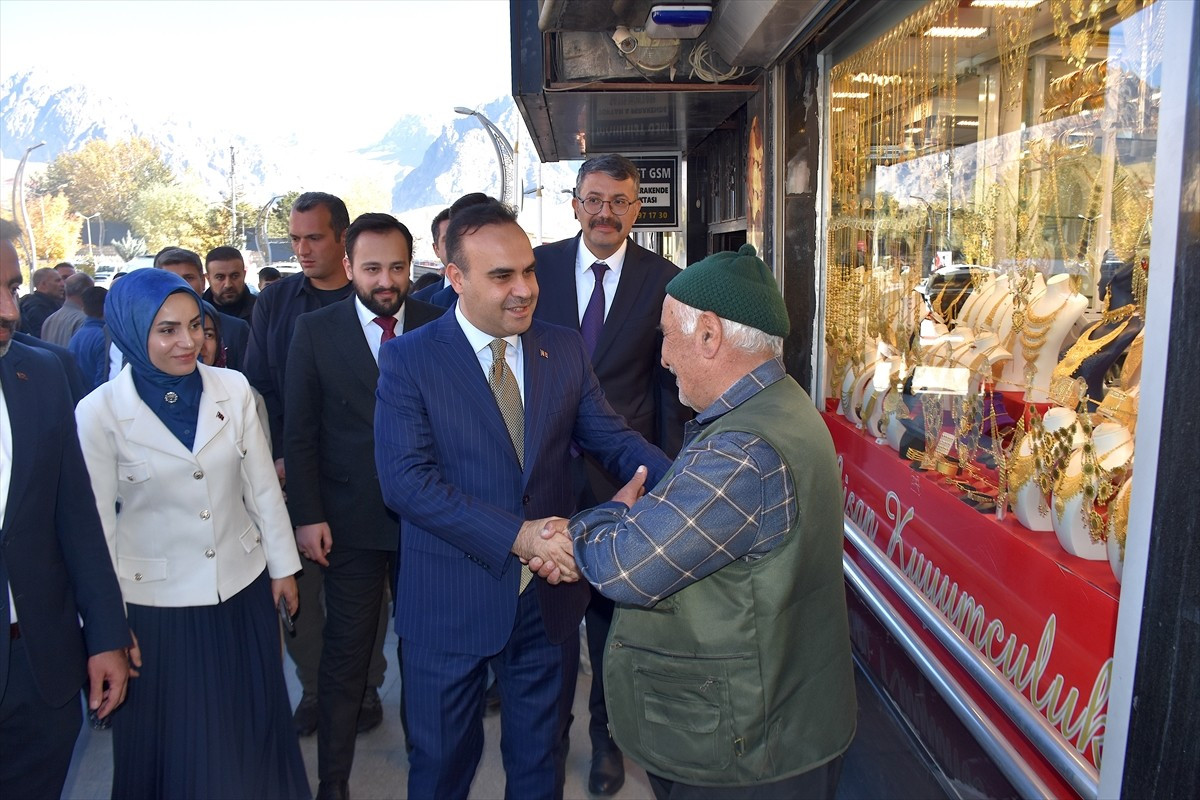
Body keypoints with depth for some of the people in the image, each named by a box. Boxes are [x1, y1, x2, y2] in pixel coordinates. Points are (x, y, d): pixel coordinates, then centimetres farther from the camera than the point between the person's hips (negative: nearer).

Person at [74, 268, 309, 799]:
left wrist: (284, 566, 6)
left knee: (252, 723, 19)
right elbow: (97, 524, -7)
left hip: (243, 587, 3)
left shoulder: (233, 389, -6)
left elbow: (263, 487, 1)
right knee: (174, 734, 15)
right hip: (156, 601, -2)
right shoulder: (99, 413, -13)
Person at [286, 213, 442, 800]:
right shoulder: (315, 331, -3)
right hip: (351, 518, -1)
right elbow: (299, 432, -2)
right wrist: (307, 515, -6)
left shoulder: (437, 327, -2)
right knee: (346, 650, 9)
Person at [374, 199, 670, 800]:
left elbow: (610, 437, 0)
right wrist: (517, 535, -27)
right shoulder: (408, 358, -11)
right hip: (450, 601, -3)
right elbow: (405, 479, -19)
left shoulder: (565, 349, 0)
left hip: (546, 591, 3)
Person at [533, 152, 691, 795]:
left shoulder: (663, 279, -4)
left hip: (625, 474, -1)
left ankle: (606, 736, 37)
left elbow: (672, 381, -1)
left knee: (613, 609, 14)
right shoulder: (540, 266, 0)